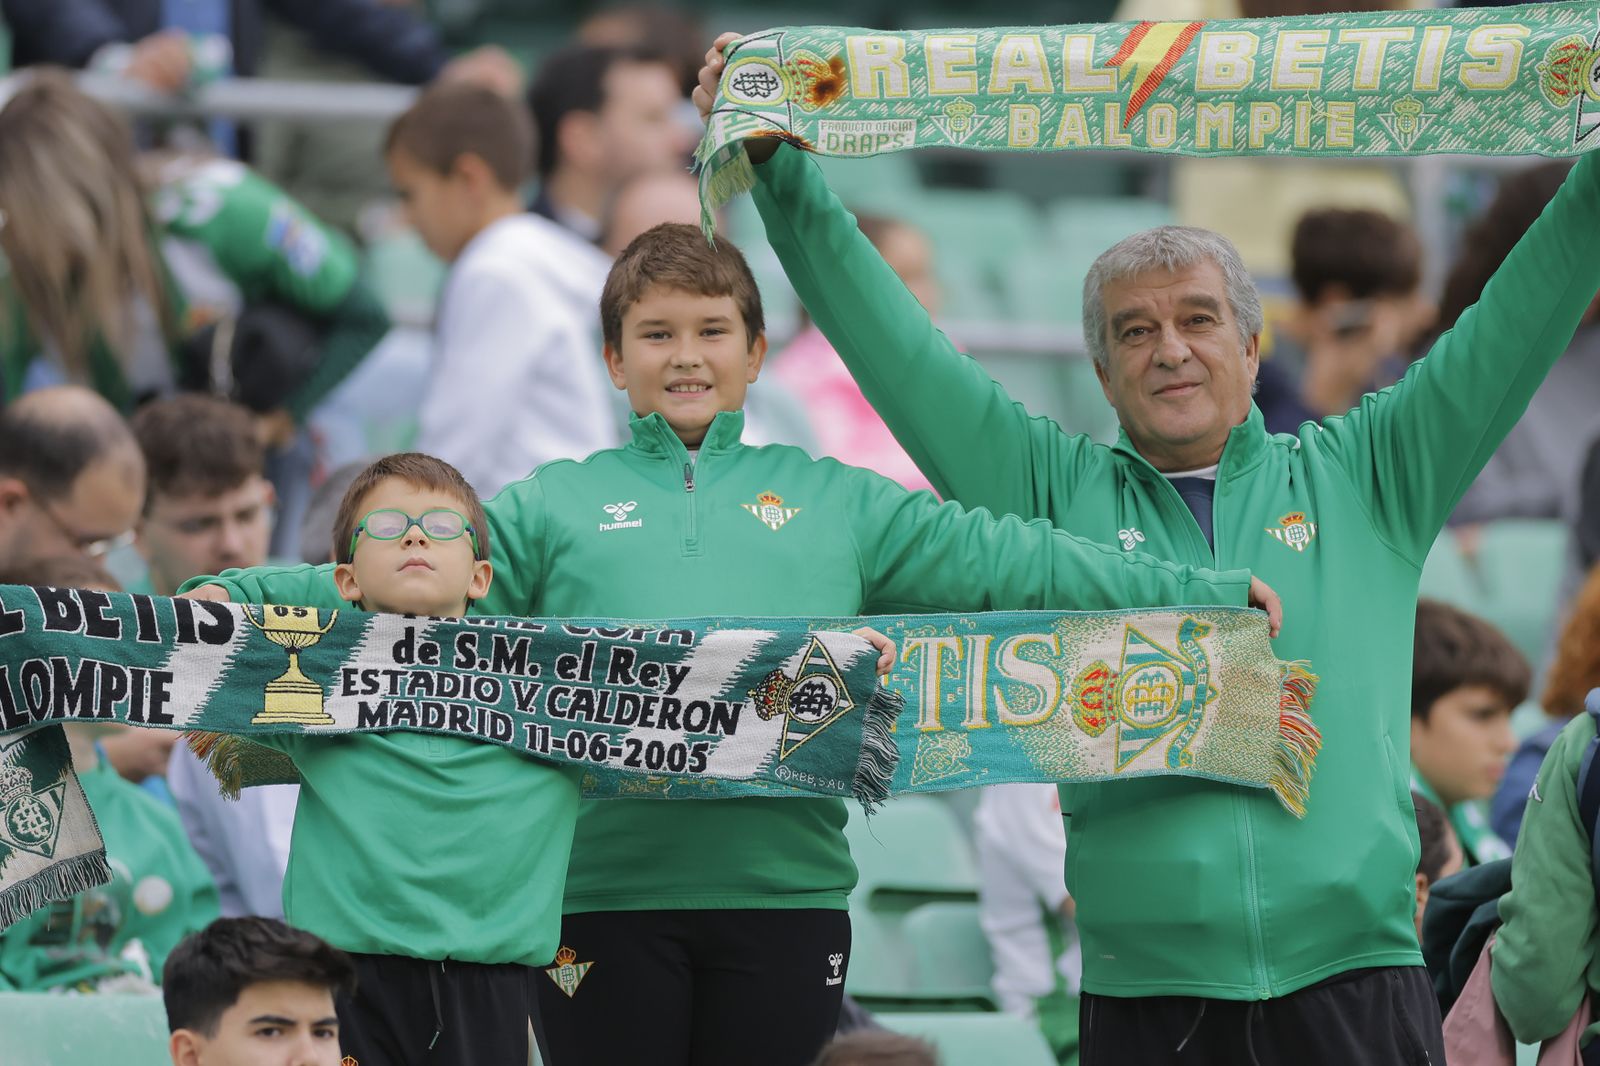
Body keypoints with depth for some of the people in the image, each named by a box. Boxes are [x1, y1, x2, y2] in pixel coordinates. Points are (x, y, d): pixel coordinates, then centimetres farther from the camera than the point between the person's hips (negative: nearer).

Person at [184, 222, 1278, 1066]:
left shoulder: (832, 502, 14)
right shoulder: (556, 506, 11)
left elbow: (1004, 560, 12)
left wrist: (1209, 593, 8)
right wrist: (239, 595, -9)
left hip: (785, 886, 1)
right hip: (606, 887, -1)